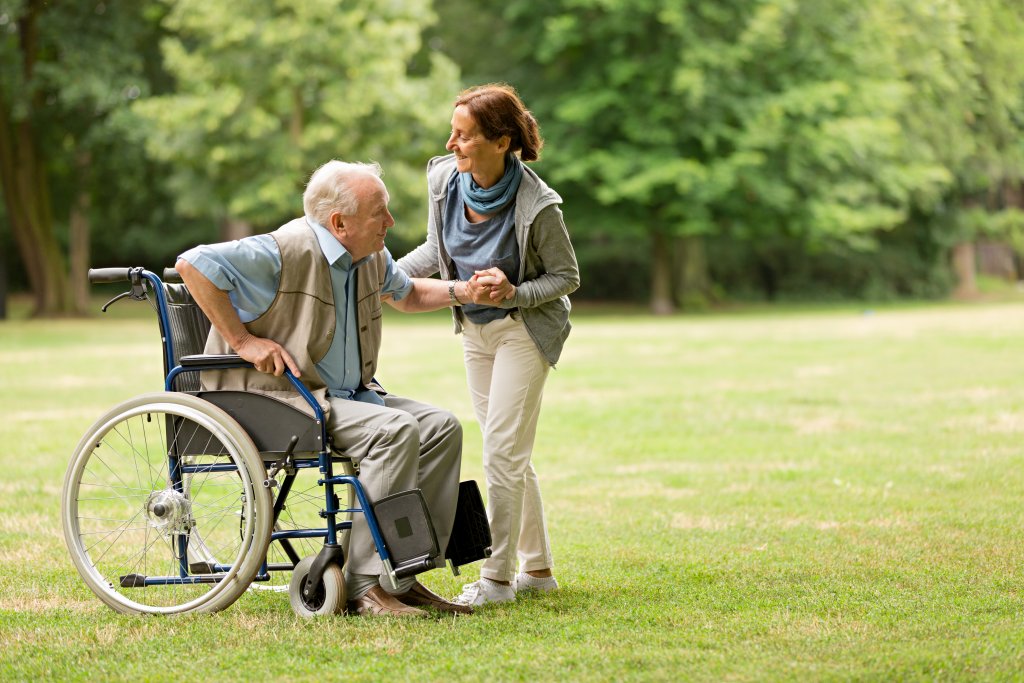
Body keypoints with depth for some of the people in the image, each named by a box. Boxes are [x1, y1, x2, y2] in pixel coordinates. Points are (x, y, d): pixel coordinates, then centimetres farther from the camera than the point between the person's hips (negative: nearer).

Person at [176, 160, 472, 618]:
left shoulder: (372, 258, 9)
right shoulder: (287, 251, -19)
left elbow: (406, 294, 30)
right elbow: (193, 263, -22)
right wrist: (241, 339, -21)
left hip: (345, 395, 9)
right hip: (272, 397, -9)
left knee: (440, 427, -4)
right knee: (394, 430, -27)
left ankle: (404, 575, -4)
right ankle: (365, 586, -26)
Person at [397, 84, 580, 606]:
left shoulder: (537, 205, -26)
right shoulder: (444, 180, -10)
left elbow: (566, 277, -13)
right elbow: (436, 249, 8)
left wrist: (513, 292, -28)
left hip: (523, 331, -6)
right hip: (474, 329, 7)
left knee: (502, 450, -9)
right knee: (510, 453, 14)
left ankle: (497, 577, 0)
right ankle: (537, 567, 25)